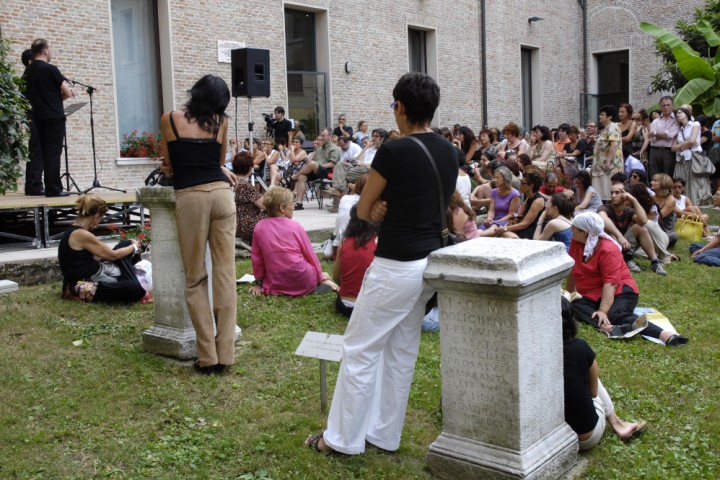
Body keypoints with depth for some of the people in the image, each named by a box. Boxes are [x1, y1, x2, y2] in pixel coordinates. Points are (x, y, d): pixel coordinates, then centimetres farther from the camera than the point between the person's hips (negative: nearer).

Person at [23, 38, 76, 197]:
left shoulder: (27, 72, 10)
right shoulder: (50, 69, -10)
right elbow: (68, 93, -11)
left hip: (35, 117, 6)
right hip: (54, 117, -6)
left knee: (36, 152, 9)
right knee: (52, 153, -5)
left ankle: (33, 186, 8)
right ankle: (53, 189, -4)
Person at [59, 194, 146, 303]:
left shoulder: (74, 231, 9)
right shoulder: (81, 235, -20)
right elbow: (113, 255, -10)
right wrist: (134, 247, 7)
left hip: (91, 276, 11)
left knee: (125, 245, 16)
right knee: (135, 289, -33)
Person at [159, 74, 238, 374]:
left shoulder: (169, 120, 8)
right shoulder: (221, 122, 12)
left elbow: (169, 165, 15)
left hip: (189, 197, -1)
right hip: (221, 193, 2)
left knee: (195, 278, 5)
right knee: (225, 273, 3)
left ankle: (208, 357, 3)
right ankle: (225, 353, 4)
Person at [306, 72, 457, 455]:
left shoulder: (394, 151, -18)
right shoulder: (449, 152, 5)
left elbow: (363, 211, -8)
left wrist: (380, 210, 6)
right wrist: (389, 209, 1)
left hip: (396, 266, -8)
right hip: (430, 261, 8)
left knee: (360, 349, 5)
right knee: (401, 350, 16)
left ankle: (343, 438, 15)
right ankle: (384, 434, 27)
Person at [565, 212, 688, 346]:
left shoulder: (607, 250, -17)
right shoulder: (576, 242, 4)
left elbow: (611, 283, -25)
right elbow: (572, 270, 17)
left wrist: (603, 311, -35)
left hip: (619, 291, -6)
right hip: (593, 296, 6)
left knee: (617, 315, -39)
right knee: (573, 307, -28)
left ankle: (665, 335, -53)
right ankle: (606, 327, -53)